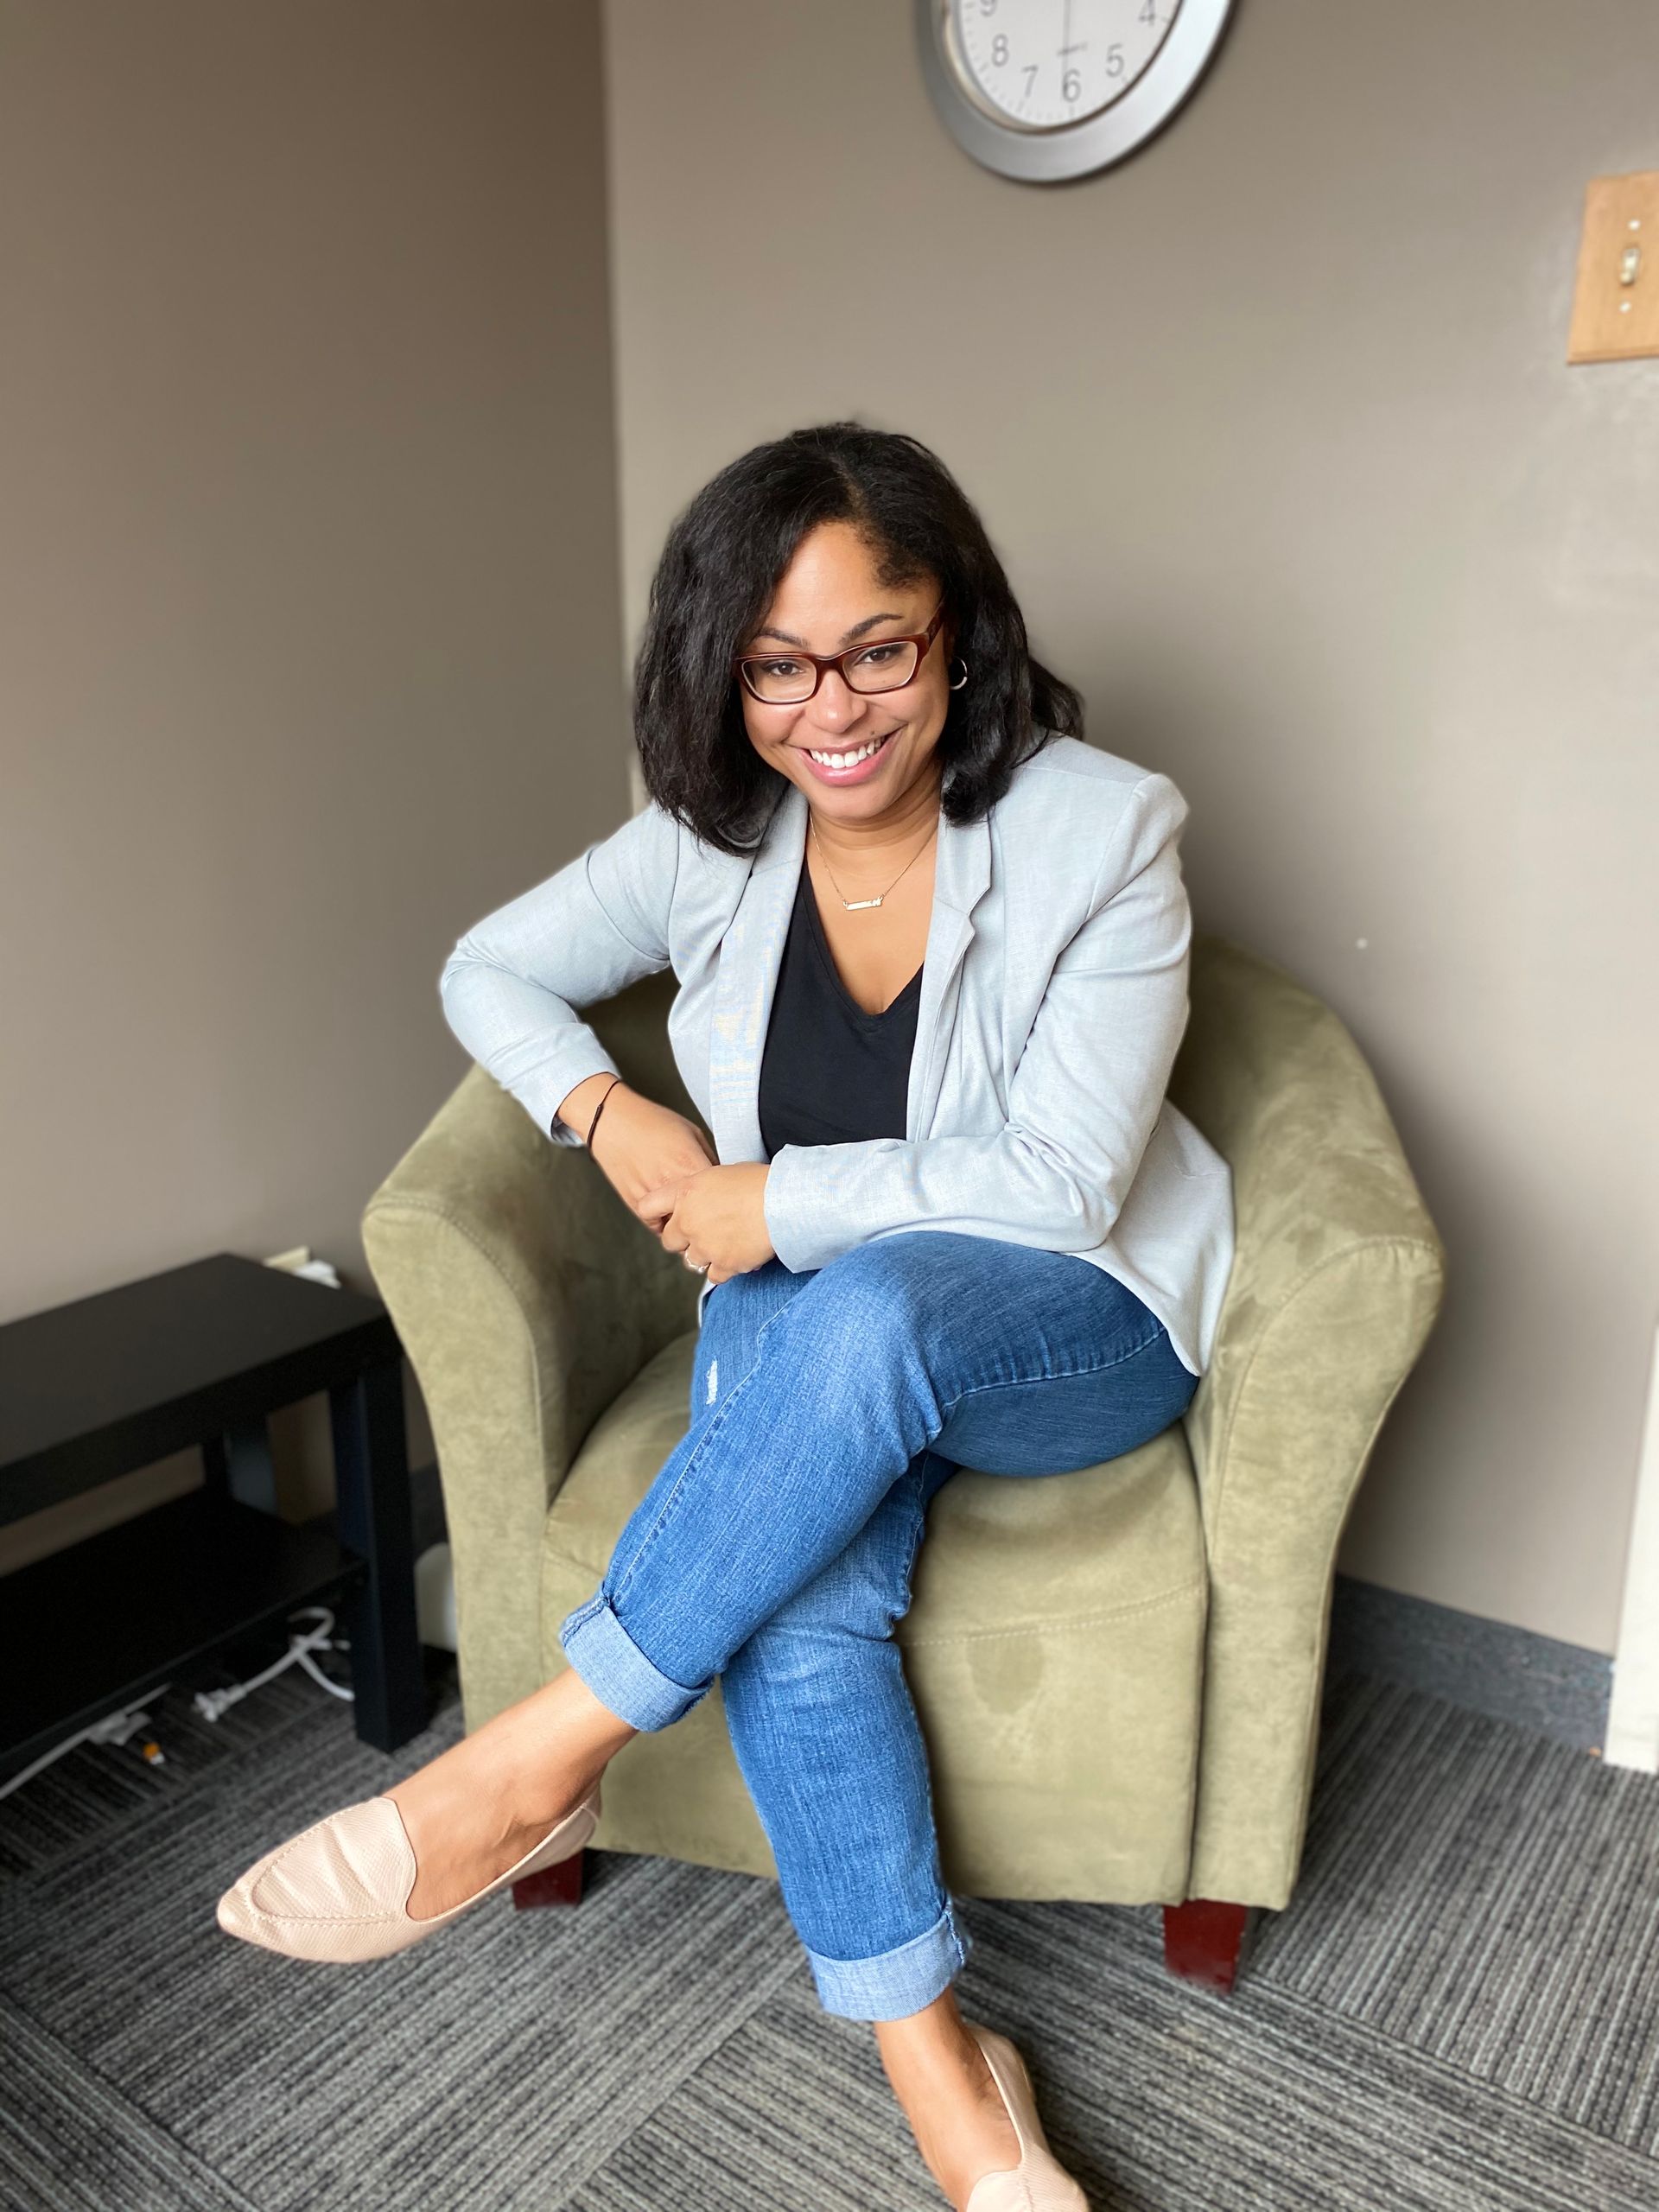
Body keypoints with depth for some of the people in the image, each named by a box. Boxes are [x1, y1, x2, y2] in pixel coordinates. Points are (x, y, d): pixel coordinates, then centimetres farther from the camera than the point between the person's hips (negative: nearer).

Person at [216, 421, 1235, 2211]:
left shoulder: (1101, 830, -14)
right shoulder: (712, 841, -2)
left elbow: (1059, 1177, -17)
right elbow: (489, 971, 9)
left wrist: (776, 1205, -17)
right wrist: (611, 1118, -11)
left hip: (1069, 1326, -2)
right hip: (807, 1330, 3)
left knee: (866, 1310, -38)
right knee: (792, 1610, -29)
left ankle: (544, 1757, -23)